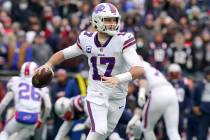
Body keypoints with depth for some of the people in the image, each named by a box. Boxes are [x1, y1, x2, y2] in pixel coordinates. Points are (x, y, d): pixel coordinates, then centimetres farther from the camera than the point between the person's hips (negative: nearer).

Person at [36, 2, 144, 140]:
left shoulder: (122, 41, -15)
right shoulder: (87, 40, -3)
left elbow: (139, 69, -27)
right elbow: (63, 53, 12)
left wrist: (119, 79, -44)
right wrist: (49, 64, -9)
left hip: (117, 97, 0)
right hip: (96, 94, 0)